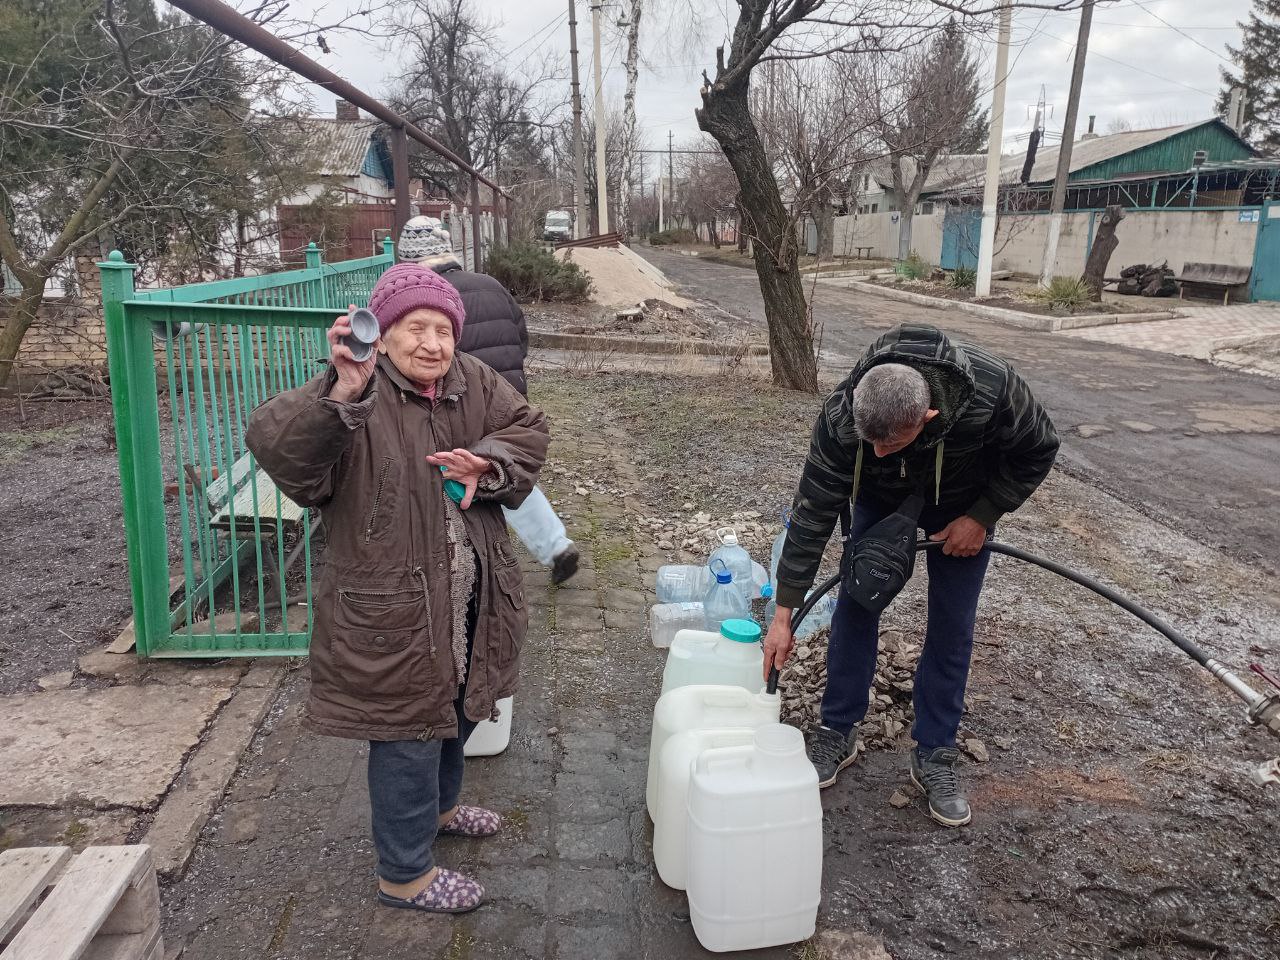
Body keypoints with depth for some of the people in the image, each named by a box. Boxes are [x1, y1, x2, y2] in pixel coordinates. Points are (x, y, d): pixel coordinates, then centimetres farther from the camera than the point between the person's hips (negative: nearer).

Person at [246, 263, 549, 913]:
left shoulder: (473, 382, -2)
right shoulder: (355, 398, -21)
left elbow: (526, 431, 2)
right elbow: (277, 448, -34)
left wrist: (487, 465, -19)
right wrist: (342, 393, -51)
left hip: (466, 602, 7)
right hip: (391, 610, -7)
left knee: (456, 712, 27)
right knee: (408, 736, 5)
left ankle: (440, 806, 55)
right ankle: (405, 876, 28)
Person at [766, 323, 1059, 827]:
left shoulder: (992, 391, -41)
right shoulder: (841, 417, -38)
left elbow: (1037, 450, -18)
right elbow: (813, 513, -30)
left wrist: (982, 516, -23)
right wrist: (783, 614, -27)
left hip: (962, 504, 0)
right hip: (880, 498, 1)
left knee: (952, 626, -1)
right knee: (855, 604, -1)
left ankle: (934, 756, 14)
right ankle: (836, 732, 17)